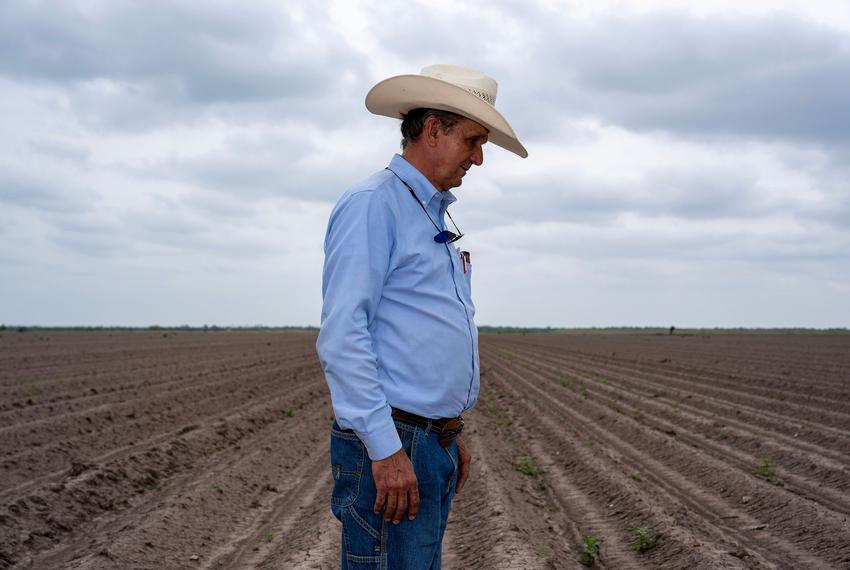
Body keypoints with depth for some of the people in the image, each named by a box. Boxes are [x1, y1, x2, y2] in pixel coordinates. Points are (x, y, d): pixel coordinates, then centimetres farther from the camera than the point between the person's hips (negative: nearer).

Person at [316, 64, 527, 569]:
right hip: (389, 447, -9)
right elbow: (342, 336, -19)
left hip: (436, 443, 9)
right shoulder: (373, 204, -11)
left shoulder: (435, 217, 18)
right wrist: (386, 449, -23)